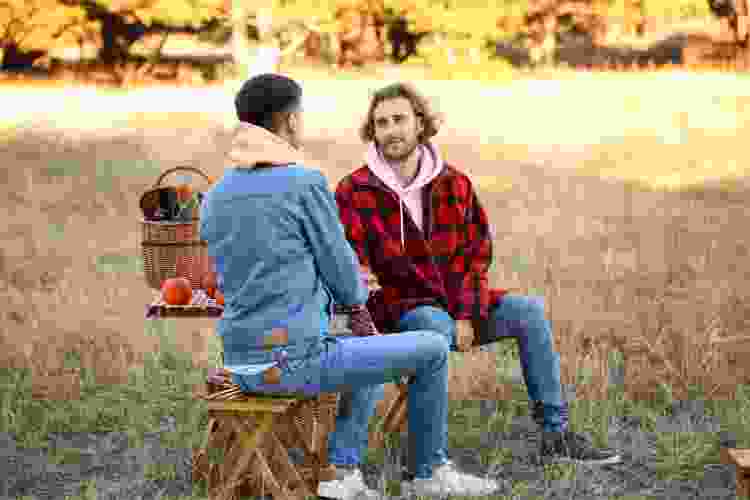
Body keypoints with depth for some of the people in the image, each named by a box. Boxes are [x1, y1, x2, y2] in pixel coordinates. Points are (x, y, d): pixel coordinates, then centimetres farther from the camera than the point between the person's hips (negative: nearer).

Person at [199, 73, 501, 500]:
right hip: (296, 362, -8)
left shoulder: (215, 198, 10)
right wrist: (358, 291, 19)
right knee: (432, 350, 8)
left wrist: (347, 291, 25)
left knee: (364, 348, 33)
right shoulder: (305, 183, -12)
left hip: (244, 365, 8)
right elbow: (346, 282, -6)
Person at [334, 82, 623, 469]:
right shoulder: (353, 191, -7)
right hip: (401, 306, -4)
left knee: (529, 310, -15)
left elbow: (478, 252, 5)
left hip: (457, 306, 4)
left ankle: (555, 434, -7)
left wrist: (466, 315, -8)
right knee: (437, 326, -36)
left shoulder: (454, 183, 4)